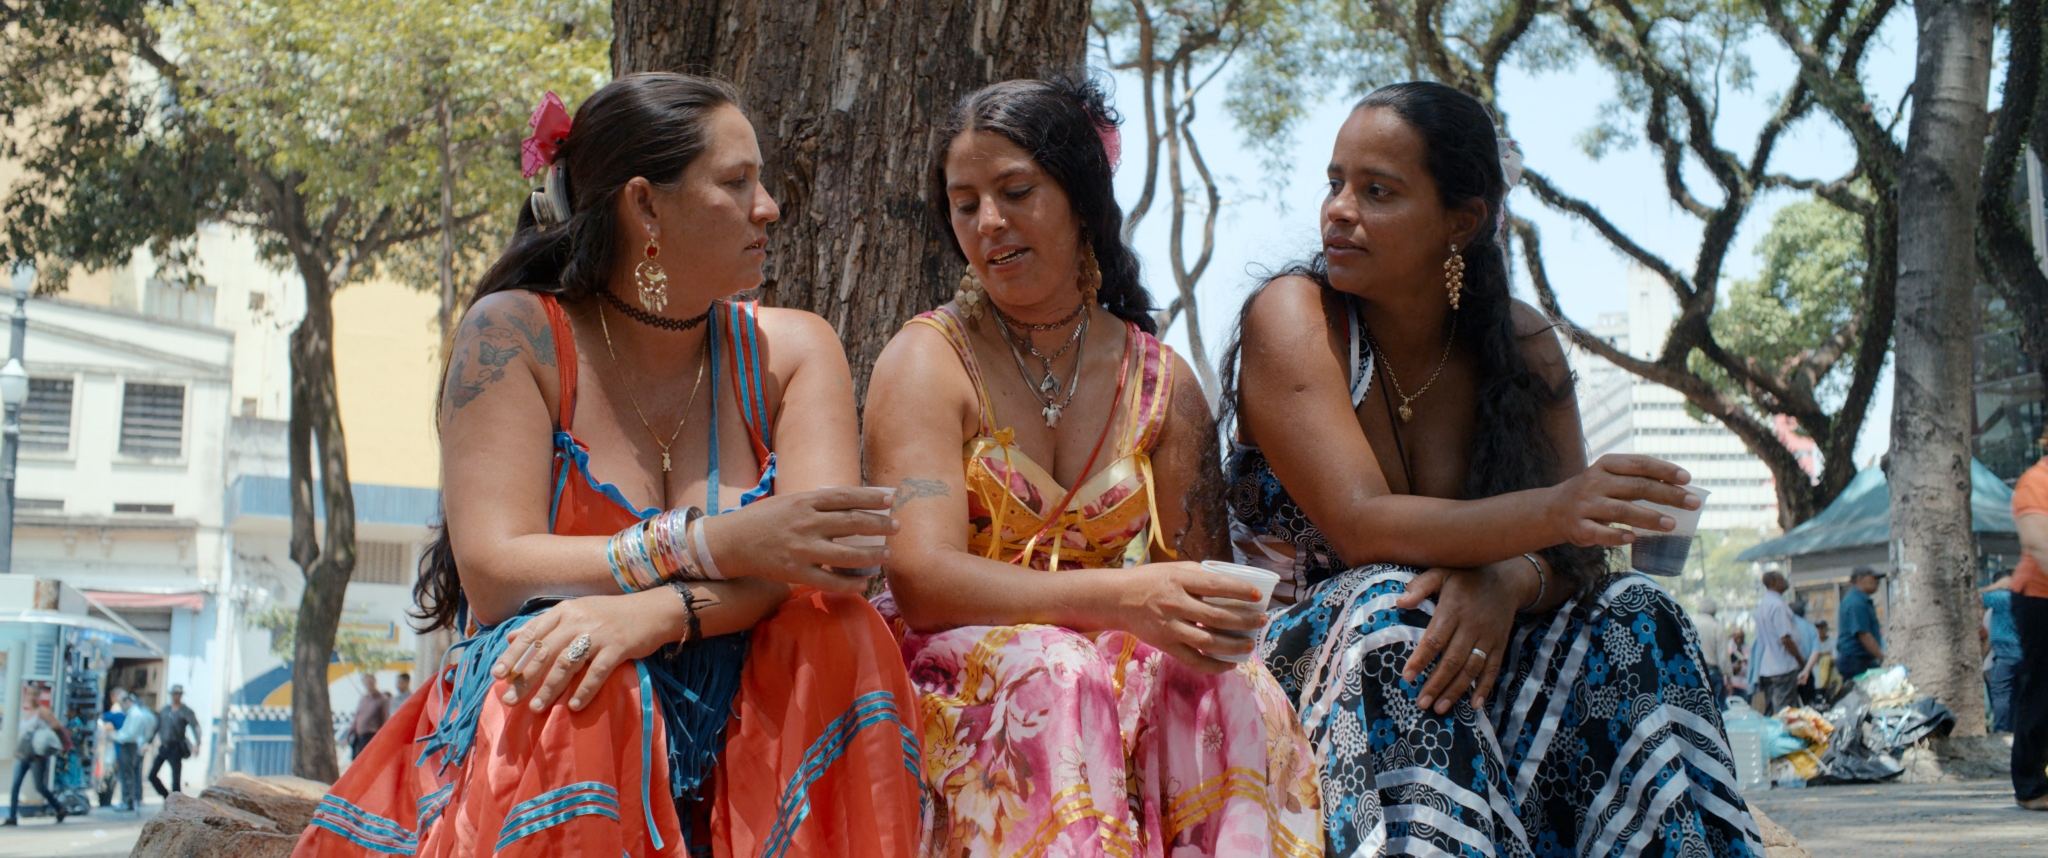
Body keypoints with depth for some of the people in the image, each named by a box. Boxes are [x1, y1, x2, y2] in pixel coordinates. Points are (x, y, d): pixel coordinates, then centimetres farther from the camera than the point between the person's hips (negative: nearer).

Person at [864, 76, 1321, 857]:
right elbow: (921, 579, -17)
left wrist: (1206, 635, -15)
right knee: (1051, 676, -35)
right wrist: (1120, 598, -30)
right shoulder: (929, 360, -3)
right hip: (955, 670, -3)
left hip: (1114, 668, 3)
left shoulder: (1161, 384, 10)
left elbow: (1194, 589, 11)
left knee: (1235, 693, -28)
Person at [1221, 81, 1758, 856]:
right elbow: (1360, 524, -24)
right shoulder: (1292, 316, -11)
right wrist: (1548, 511, -39)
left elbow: (1574, 553, -4)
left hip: (1472, 658, 4)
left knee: (1635, 616, -18)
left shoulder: (1521, 344, 3)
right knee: (1387, 606, -34)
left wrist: (1508, 583, -29)